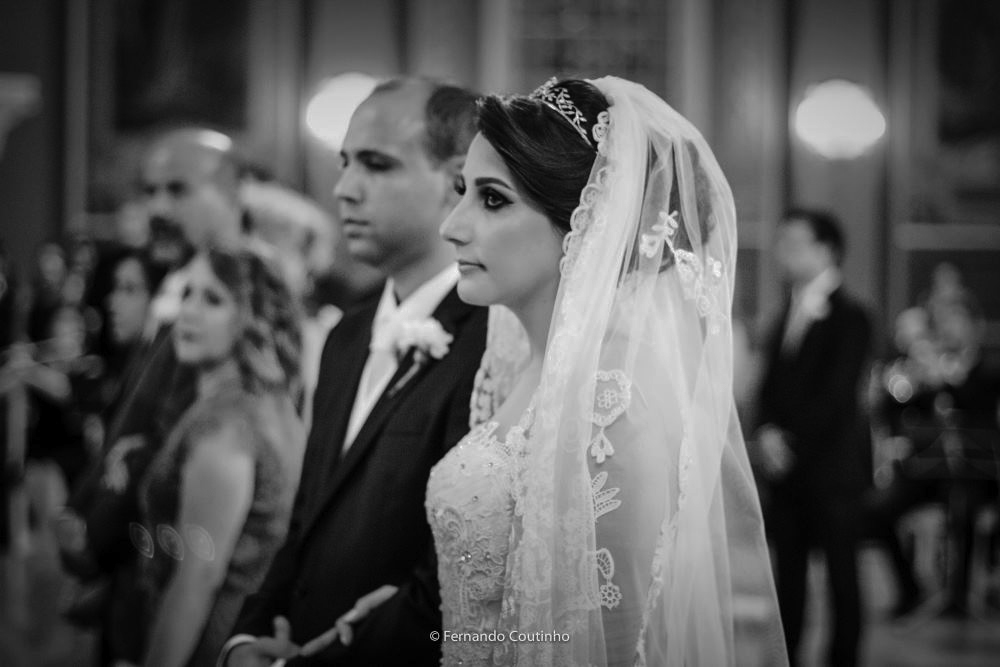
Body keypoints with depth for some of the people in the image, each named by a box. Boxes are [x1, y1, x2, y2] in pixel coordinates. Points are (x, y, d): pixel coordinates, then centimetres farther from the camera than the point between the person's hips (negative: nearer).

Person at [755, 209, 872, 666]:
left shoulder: (849, 318, -6)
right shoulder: (787, 316, 15)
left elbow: (836, 394, -13)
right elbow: (770, 386, 13)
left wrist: (792, 441, -14)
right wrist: (767, 432, -5)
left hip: (829, 469, -6)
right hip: (785, 468, 6)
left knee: (841, 573, 1)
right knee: (789, 574, 8)